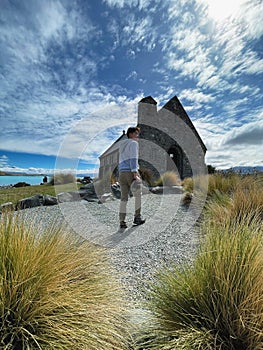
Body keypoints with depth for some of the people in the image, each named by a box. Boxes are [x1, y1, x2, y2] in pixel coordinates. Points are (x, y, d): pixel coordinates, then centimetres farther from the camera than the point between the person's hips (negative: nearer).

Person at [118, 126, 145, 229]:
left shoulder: (122, 146, 26)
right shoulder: (133, 143, 1)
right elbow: (133, 159, -13)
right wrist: (135, 174, -20)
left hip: (122, 173, 7)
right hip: (131, 172, -7)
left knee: (124, 198, 6)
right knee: (138, 195, 10)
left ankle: (122, 221, 5)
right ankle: (137, 217, 14)